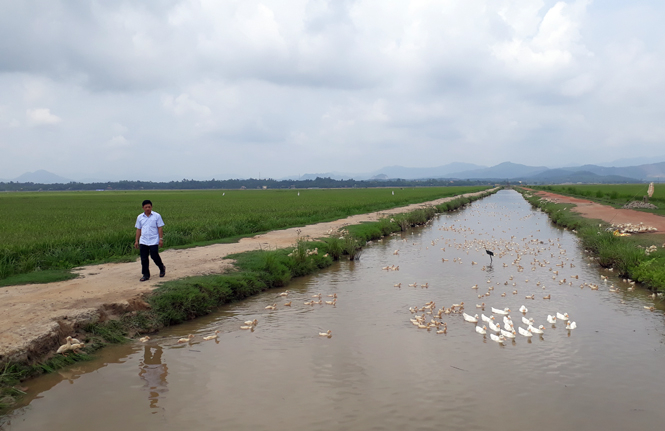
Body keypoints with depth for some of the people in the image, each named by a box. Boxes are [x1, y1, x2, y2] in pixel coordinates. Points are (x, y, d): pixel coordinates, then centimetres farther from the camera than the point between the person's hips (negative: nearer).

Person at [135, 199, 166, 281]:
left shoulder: (157, 216, -2)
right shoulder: (140, 217, 8)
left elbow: (160, 228, -1)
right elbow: (138, 229, 13)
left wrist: (161, 239, -7)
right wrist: (136, 241, 10)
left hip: (154, 241, -3)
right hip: (143, 242, 3)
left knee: (154, 256, 0)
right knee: (144, 259, 2)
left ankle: (162, 268, 27)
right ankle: (146, 275, 11)